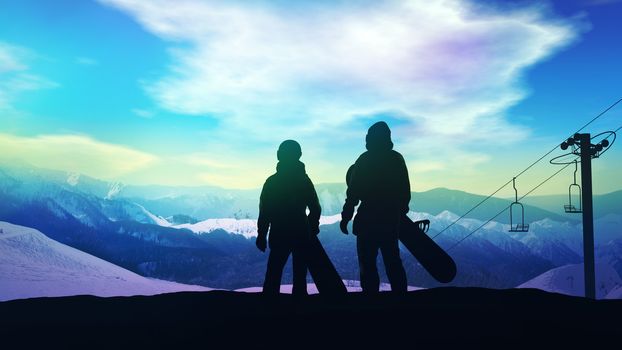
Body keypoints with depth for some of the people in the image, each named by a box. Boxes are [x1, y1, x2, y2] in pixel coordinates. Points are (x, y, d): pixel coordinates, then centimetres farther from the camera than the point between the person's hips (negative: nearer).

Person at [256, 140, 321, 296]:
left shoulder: (272, 181, -2)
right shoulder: (305, 180, 3)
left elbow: (264, 212, -5)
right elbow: (315, 208, 4)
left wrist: (261, 235, 0)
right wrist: (313, 228, 17)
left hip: (279, 236, -1)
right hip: (302, 235, 1)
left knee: (273, 275, 5)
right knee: (300, 275, 8)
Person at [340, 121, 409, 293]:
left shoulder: (365, 160, -7)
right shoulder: (397, 159, 8)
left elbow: (353, 193, -10)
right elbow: (405, 192, 11)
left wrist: (345, 218, -6)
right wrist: (400, 212, 22)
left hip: (368, 220, -5)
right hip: (392, 220, 5)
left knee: (368, 265, 0)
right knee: (393, 263, 14)